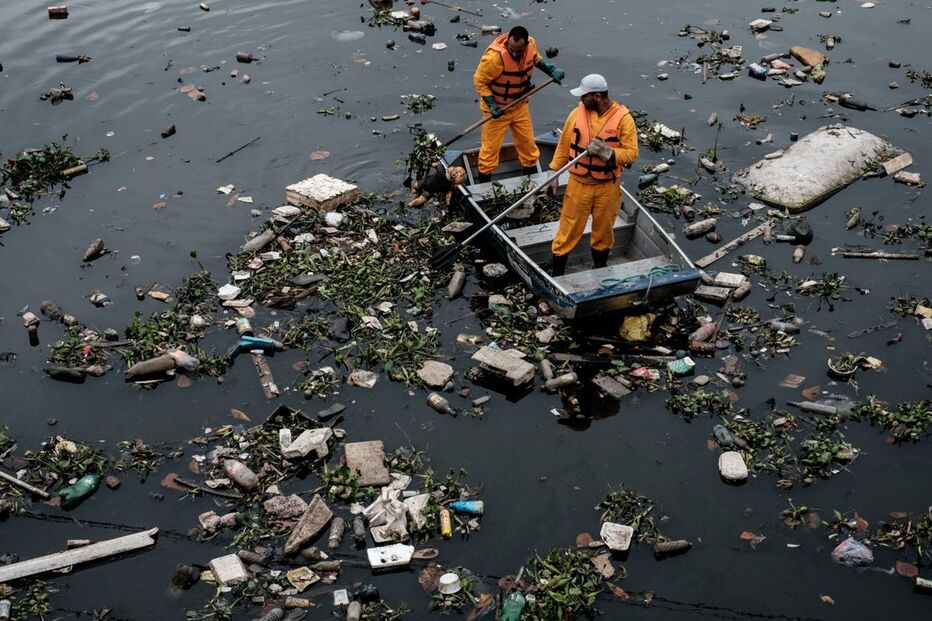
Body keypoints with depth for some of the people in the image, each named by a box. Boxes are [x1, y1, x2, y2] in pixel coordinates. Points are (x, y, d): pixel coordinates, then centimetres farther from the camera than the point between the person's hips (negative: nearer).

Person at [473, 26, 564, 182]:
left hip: (520, 105, 5)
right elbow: (479, 81, -20)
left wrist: (552, 69, -5)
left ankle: (531, 173, 37)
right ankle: (484, 180, 23)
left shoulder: (531, 45, -15)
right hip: (497, 107, -5)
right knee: (491, 146, 5)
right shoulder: (494, 56, -33)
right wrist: (491, 104, -26)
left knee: (527, 141, 17)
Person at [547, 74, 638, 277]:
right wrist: (554, 172, 6)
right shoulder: (577, 114, -6)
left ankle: (600, 270, 36)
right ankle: (556, 273, 16)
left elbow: (632, 153, -14)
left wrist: (608, 152, -29)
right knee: (569, 229, 5)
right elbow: (564, 145, 5)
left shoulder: (623, 118, -13)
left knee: (603, 230, 16)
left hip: (607, 187, -1)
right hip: (579, 184, 1)